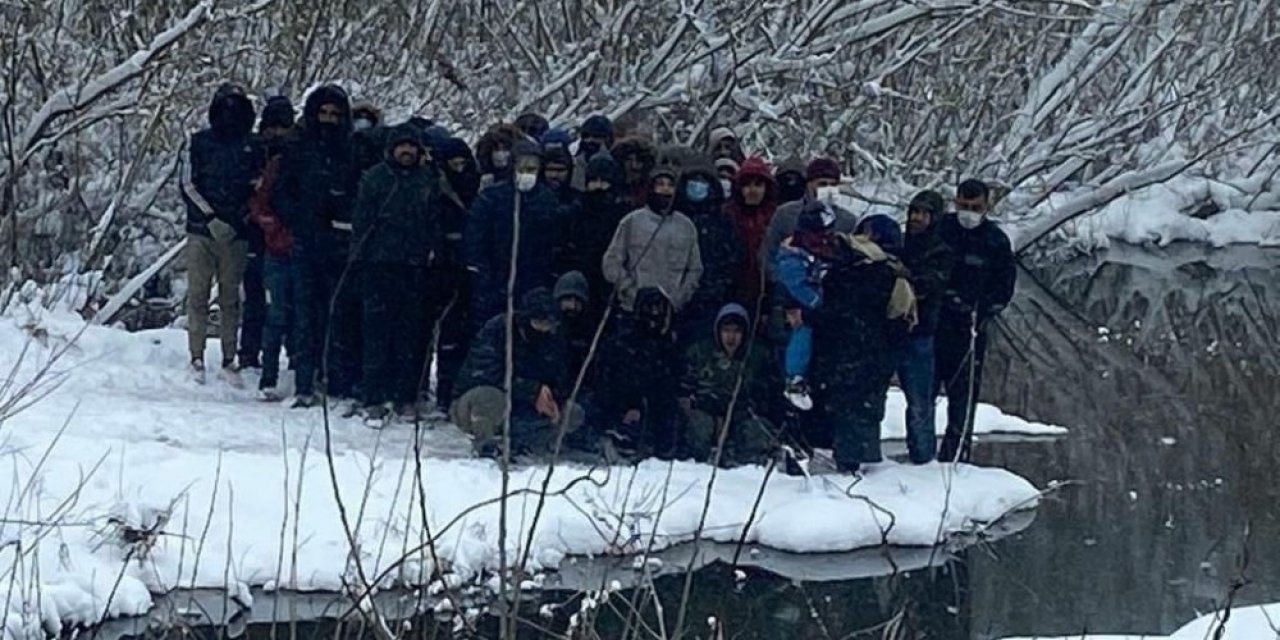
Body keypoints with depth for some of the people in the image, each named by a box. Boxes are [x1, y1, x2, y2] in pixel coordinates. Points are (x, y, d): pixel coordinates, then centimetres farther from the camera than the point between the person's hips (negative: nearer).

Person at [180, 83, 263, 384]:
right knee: (198, 296, -2)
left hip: (235, 234, 1)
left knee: (231, 299, 3)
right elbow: (188, 184, 2)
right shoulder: (200, 142, 6)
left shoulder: (252, 147, 9)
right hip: (202, 232, -1)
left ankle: (229, 359, 6)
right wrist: (211, 217, -8)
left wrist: (245, 217, -3)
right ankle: (196, 358, 0)